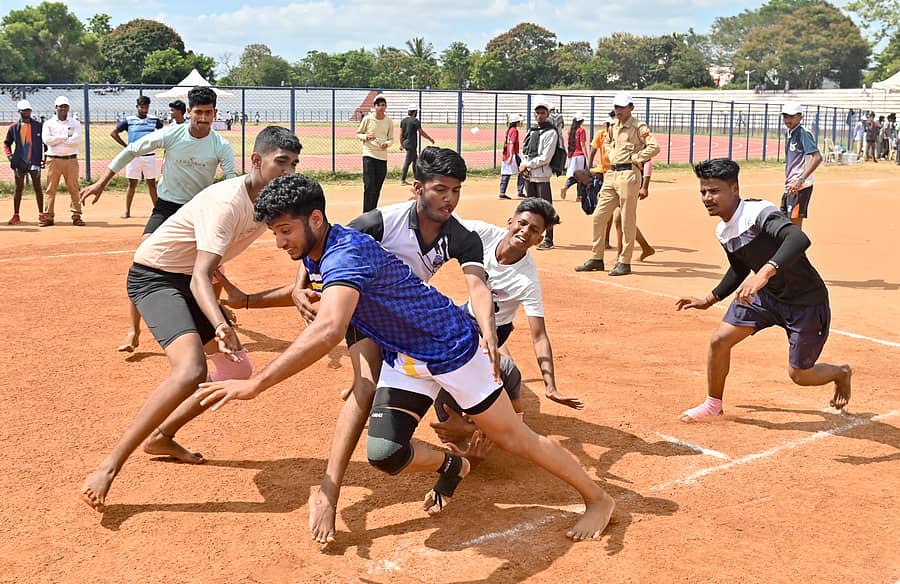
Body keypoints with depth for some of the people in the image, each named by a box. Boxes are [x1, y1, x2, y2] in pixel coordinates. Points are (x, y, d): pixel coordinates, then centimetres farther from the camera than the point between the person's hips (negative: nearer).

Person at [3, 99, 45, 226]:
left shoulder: (38, 125, 2)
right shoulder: (13, 127, 5)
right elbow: (6, 143, 12)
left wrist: (45, 157, 0)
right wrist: (9, 156, -2)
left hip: (34, 161, -1)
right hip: (19, 162, 1)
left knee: (37, 187, 2)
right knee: (18, 188, 5)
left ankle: (41, 214, 7)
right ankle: (16, 216, 10)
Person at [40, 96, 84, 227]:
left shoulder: (75, 124, 7)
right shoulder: (49, 124, 8)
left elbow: (77, 140, -9)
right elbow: (47, 139, -8)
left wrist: (57, 140, -8)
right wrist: (66, 137, -9)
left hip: (71, 160, 0)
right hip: (54, 160, 0)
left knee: (73, 189, 0)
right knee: (51, 189, 0)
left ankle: (76, 216, 3)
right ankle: (48, 216, 2)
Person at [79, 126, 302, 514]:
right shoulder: (227, 203, -29)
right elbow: (200, 278, -39)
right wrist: (220, 326, -57)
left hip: (189, 281, 9)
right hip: (154, 276, -9)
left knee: (238, 369, 9)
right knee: (191, 368, -30)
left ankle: (161, 437, 23)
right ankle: (109, 466, -22)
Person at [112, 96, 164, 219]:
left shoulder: (154, 120, 3)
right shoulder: (128, 120, -1)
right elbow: (113, 133, 2)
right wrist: (125, 146, -4)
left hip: (150, 156, 1)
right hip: (134, 156, -1)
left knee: (152, 184, 7)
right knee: (132, 184, 3)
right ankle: (127, 211, 7)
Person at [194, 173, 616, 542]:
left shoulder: (345, 254, -32)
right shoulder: (314, 255, -3)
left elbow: (329, 331, -50)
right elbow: (307, 290, 24)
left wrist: (255, 384, -52)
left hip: (450, 346, -7)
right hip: (401, 357, 7)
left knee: (512, 436, 4)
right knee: (385, 454, -9)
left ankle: (597, 498, 25)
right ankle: (451, 466, 24)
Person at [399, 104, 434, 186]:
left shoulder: (403, 120, 8)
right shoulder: (415, 121, -13)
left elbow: (401, 134, 10)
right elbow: (421, 132, -10)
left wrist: (401, 144, 18)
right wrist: (430, 139, 1)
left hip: (405, 143, 8)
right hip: (411, 144, -8)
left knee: (415, 159, 19)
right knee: (408, 161, -5)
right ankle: (402, 180, -5)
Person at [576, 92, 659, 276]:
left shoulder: (638, 126, -8)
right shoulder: (613, 126, 15)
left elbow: (654, 147, -21)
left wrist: (635, 158, -14)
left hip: (629, 175, -8)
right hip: (611, 173, 8)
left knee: (627, 221, -3)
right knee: (598, 216, 7)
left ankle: (625, 262, 4)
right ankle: (596, 259, 16)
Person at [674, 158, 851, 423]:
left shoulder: (760, 213, -28)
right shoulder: (723, 232, -1)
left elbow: (799, 239, -47)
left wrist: (765, 272, -60)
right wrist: (708, 300, 19)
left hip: (806, 301, -7)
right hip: (765, 295, 7)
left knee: (800, 375, 4)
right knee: (719, 340, -3)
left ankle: (841, 373, 39)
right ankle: (713, 405, 19)